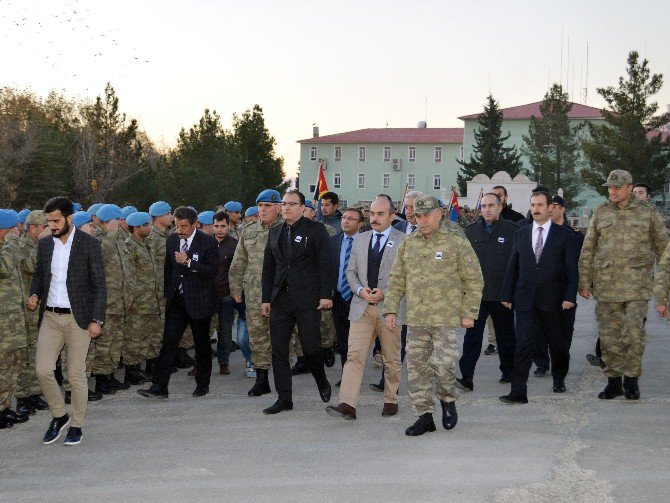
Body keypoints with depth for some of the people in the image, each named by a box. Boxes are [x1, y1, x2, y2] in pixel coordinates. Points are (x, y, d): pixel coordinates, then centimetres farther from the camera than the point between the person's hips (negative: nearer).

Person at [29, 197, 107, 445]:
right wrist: (34, 294, 0)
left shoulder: (90, 244, -7)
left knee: (76, 375, 2)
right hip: (50, 317, 4)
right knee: (43, 370, -2)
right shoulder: (45, 244, 8)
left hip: (78, 318, -4)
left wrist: (97, 320, -12)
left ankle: (76, 426, 17)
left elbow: (99, 285, -6)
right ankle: (59, 415, 21)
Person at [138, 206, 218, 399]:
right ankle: (159, 386, -7)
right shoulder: (172, 240, 7)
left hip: (199, 301, -4)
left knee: (202, 344, 8)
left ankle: (202, 384, 23)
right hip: (176, 300, 4)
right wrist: (167, 293, 15)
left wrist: (188, 262, -24)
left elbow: (212, 270, -16)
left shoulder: (207, 242, -9)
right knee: (169, 342, -4)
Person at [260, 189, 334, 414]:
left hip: (308, 300, -5)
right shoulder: (275, 233, 14)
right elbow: (268, 268, 17)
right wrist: (266, 298, 11)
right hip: (281, 300, 5)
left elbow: (326, 265, -5)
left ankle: (322, 382, 25)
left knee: (310, 347, -4)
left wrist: (326, 295, -12)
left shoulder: (316, 230, -1)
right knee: (278, 350, 2)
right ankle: (284, 398, 9)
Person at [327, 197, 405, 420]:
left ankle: (391, 400, 23)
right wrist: (360, 290, -4)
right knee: (354, 355, -8)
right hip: (361, 306, 3)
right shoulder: (360, 240, 12)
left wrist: (385, 293, -14)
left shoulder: (403, 241, -2)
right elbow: (351, 271, 15)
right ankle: (347, 405, -14)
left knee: (391, 358, 9)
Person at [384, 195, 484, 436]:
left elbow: (474, 280, 0)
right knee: (416, 367, 2)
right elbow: (396, 279, 15)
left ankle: (448, 400, 19)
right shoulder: (407, 244, 11)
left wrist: (468, 313, -4)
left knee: (443, 363, -10)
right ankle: (424, 416, 12)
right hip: (416, 319, 4)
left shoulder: (457, 242, -1)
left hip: (446, 317, -4)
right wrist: (390, 309, 6)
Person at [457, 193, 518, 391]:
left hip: (502, 293, -1)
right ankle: (466, 377, -8)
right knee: (472, 335, -5)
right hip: (476, 293, 1)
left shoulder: (512, 230, -2)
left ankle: (509, 371, 28)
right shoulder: (471, 231, 7)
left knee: (505, 335, 13)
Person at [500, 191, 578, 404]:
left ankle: (559, 378, 38)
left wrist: (570, 296, -9)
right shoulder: (521, 234, 9)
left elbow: (571, 269, -1)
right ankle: (518, 392, -10)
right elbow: (512, 267, 11)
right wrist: (507, 295, 7)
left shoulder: (563, 235, 1)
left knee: (557, 342, 13)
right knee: (523, 345, -7)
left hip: (552, 299, -1)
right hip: (525, 299, 1)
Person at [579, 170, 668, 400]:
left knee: (634, 333, -8)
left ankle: (631, 379, 8)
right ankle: (613, 381, 16)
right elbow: (587, 251, 10)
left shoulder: (648, 213, 3)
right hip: (605, 284, 2)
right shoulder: (600, 213, 9)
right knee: (609, 335, 5)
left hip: (637, 284, -2)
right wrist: (584, 283, 6)